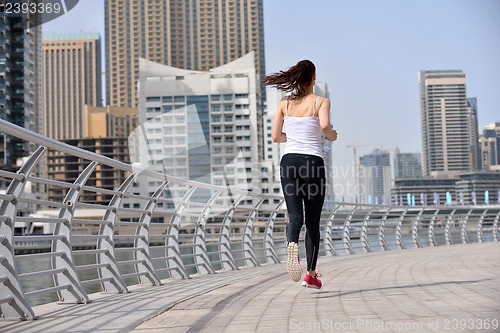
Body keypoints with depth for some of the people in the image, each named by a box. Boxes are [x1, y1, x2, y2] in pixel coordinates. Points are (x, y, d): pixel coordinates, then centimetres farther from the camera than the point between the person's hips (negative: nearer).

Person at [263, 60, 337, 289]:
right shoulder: (321, 102, 1)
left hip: (289, 160, 2)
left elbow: (276, 136, 7)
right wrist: (333, 136, 3)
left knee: (295, 215, -2)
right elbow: (324, 125, -18)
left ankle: (292, 245, -36)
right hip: (313, 161, -2)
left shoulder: (284, 103, 11)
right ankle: (311, 274, 10)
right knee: (312, 220, 7)